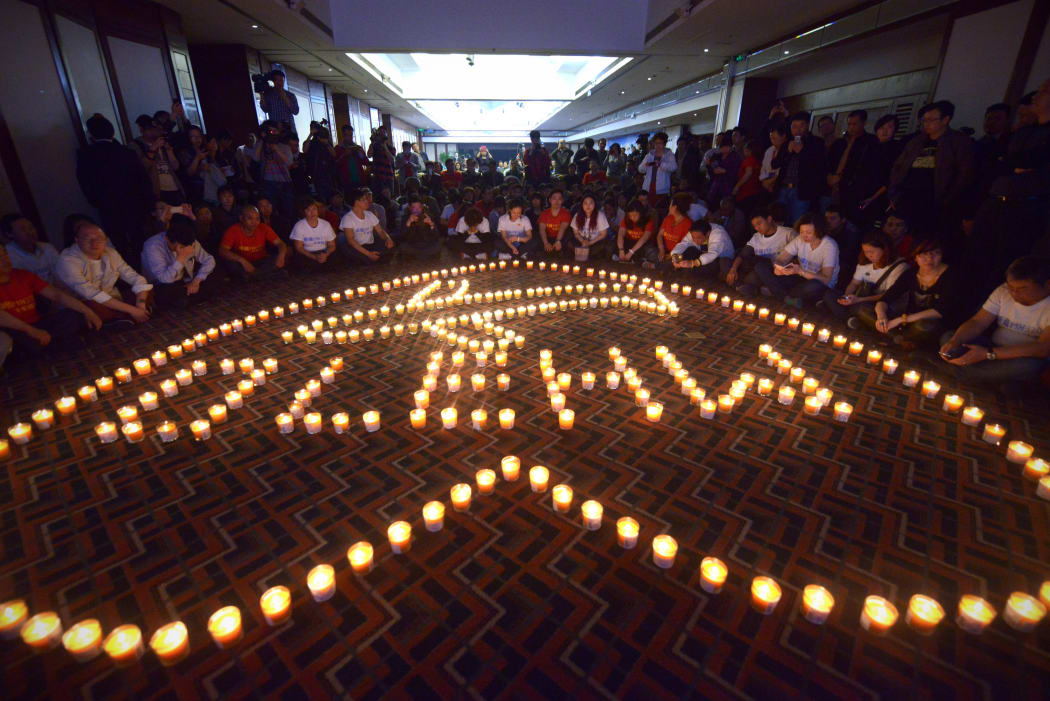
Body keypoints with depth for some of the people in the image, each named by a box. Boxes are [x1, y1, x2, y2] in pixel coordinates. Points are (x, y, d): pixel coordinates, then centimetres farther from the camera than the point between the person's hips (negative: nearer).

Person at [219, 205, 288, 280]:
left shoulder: (264, 228, -5)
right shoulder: (233, 231, -12)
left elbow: (280, 244, -9)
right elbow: (222, 251, -22)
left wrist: (281, 255, -33)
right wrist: (242, 260, -38)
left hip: (261, 264, 2)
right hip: (242, 264, -1)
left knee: (284, 255, -20)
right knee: (228, 262, -33)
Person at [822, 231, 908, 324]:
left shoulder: (899, 267, -10)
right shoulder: (864, 263, 10)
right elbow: (854, 283, 12)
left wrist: (859, 300, -27)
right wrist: (846, 296, -12)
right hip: (859, 300, 7)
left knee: (859, 307, -42)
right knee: (828, 294, -18)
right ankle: (850, 319, -32)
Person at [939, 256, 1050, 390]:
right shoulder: (1003, 291, -5)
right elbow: (978, 322, -7)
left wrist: (988, 354, -36)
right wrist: (954, 342, -29)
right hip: (994, 348, 4)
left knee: (1028, 365, -39)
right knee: (947, 337, -15)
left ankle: (965, 372, -13)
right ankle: (1003, 381, -13)